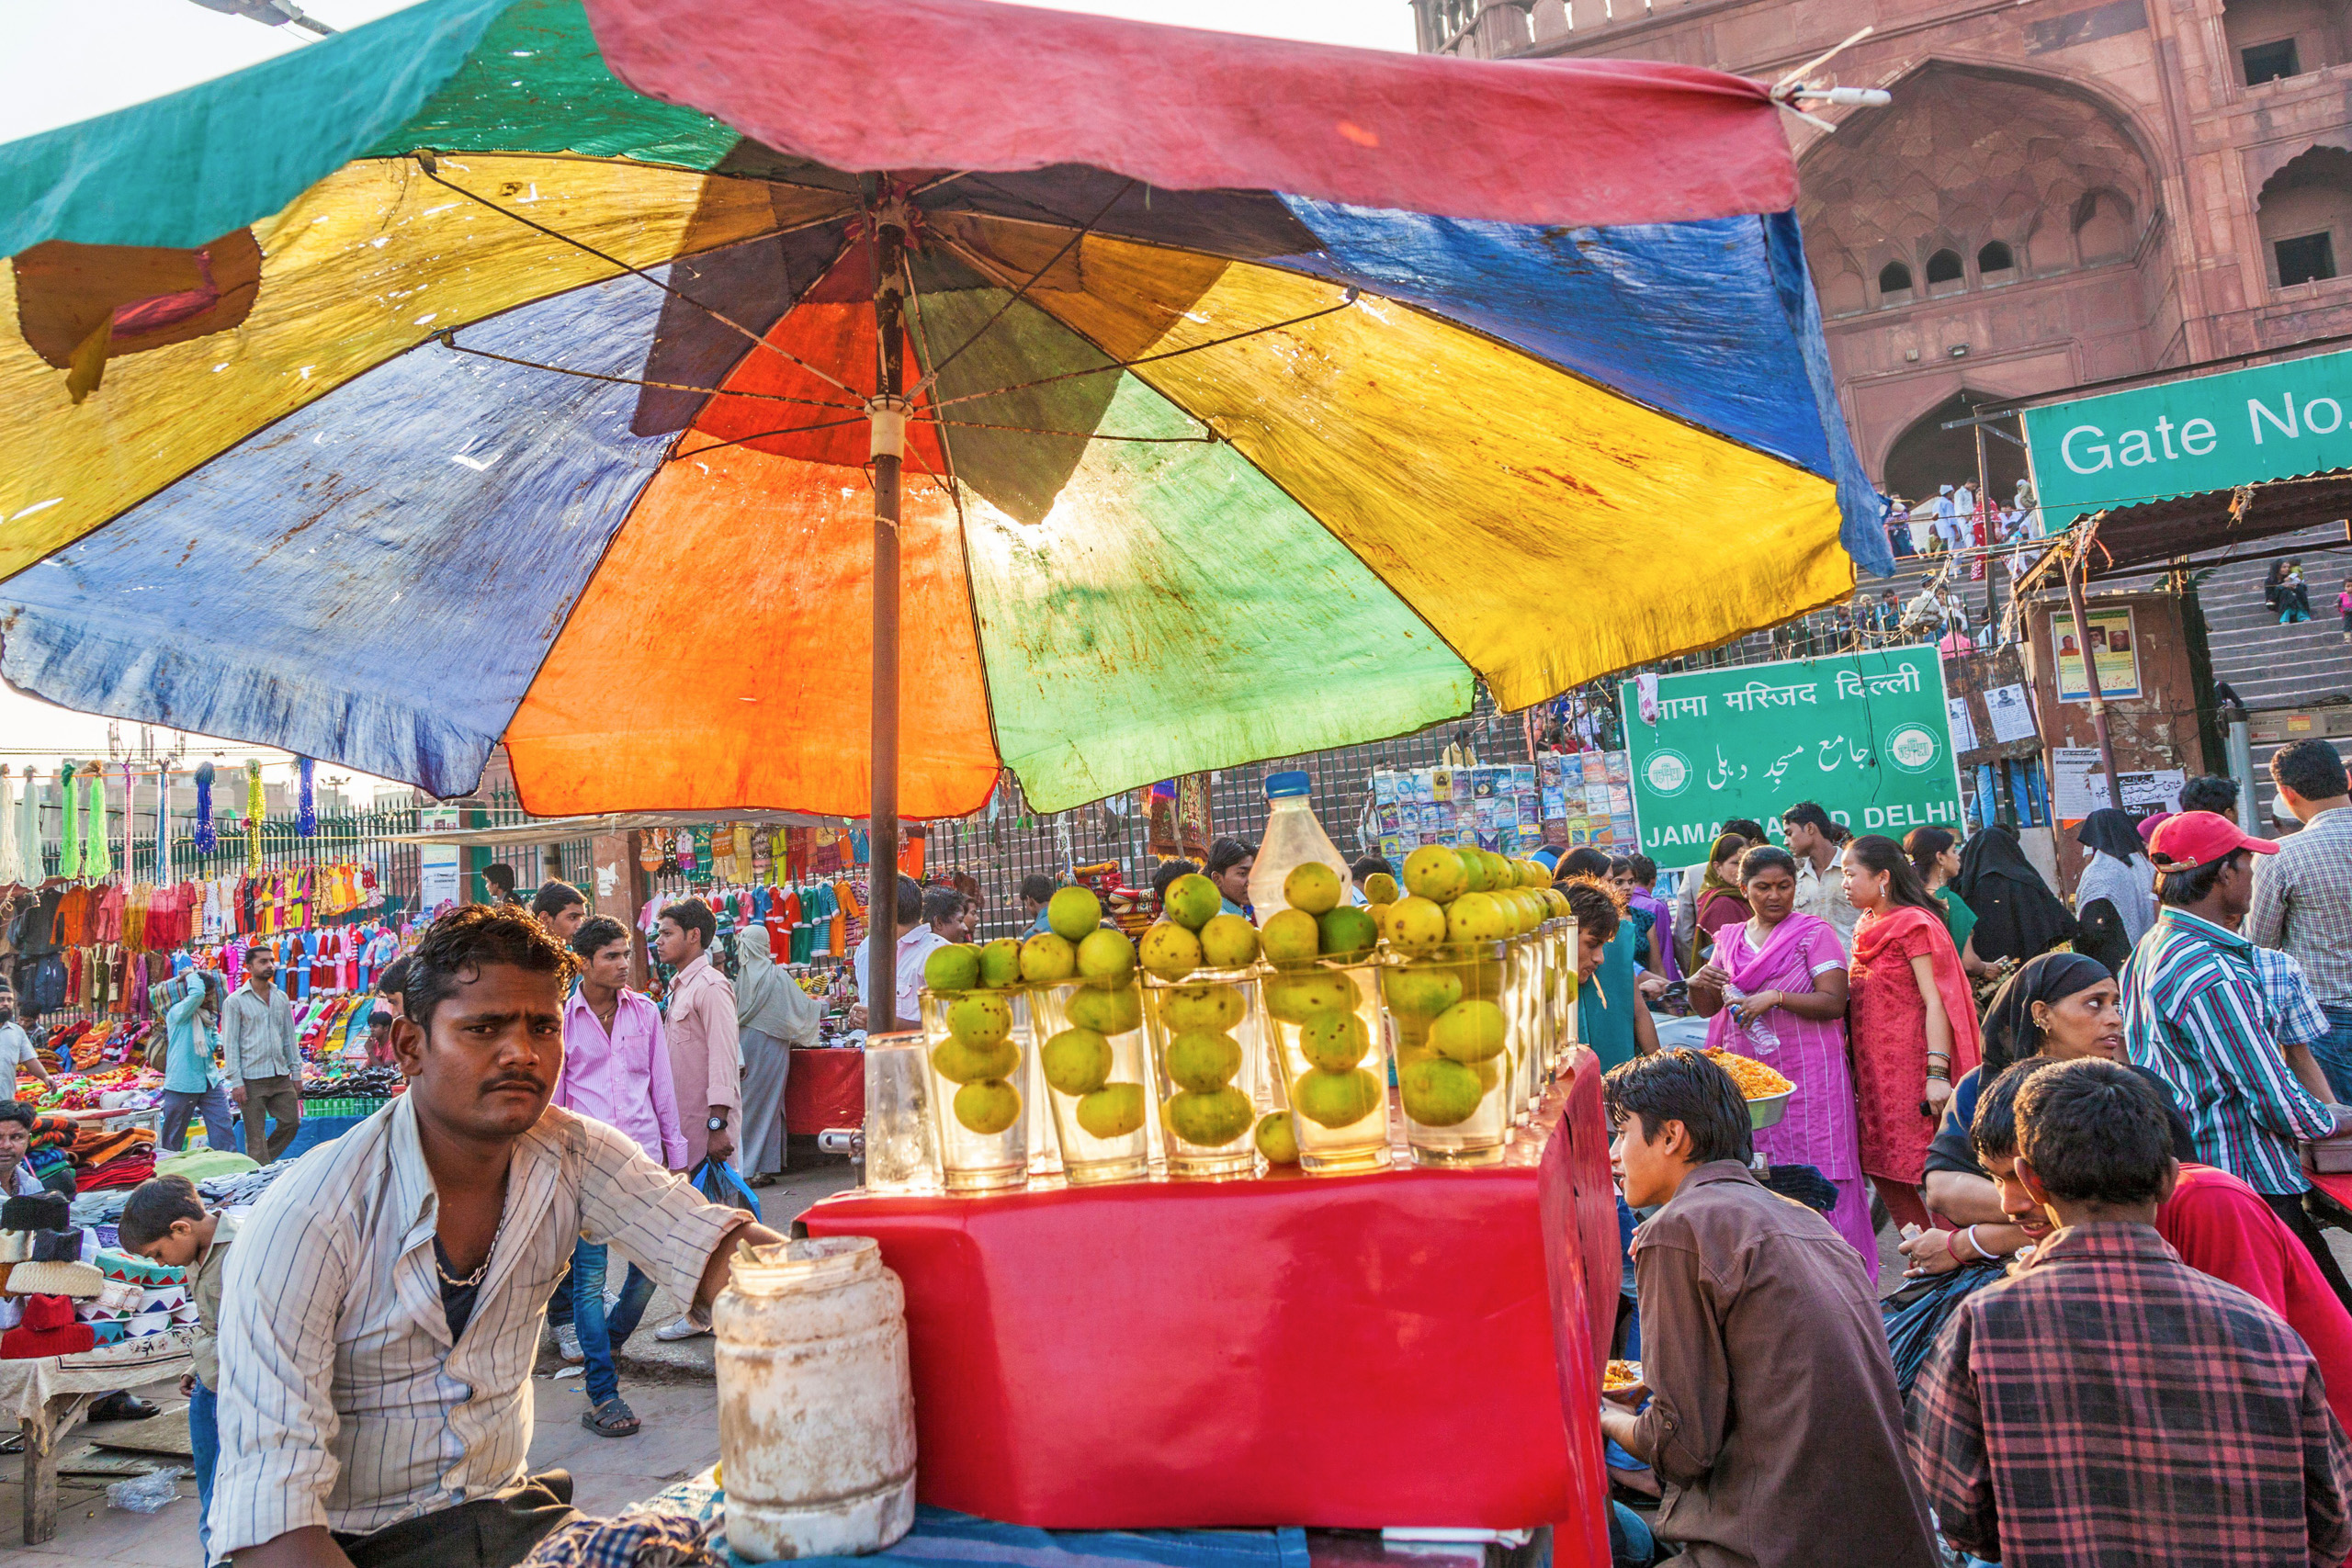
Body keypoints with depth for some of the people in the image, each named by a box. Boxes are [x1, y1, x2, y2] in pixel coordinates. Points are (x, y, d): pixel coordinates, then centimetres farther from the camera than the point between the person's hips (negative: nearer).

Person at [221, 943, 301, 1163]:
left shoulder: (281, 998, 11)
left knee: (291, 1123, 7)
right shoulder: (236, 1001, -4)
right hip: (252, 1079, -5)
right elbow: (230, 1043, -6)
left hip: (281, 1077, 5)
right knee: (256, 1135, 0)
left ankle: (260, 1162, 26)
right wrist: (236, 1082, -11)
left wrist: (296, 1072, 11)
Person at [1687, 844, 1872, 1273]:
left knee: (1817, 1176, -4)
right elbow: (1707, 1009, 15)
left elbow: (1834, 1002, -10)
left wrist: (1776, 997, -21)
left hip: (1807, 1073, -4)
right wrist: (1698, 984, -7)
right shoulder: (1729, 939, 13)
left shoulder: (1814, 933, 0)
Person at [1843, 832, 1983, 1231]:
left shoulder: (1914, 924, -9)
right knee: (1882, 1172, 10)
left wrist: (1937, 1073, -22)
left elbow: (1935, 1001, -15)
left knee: (1927, 1174, -4)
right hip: (1874, 1072, 8)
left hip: (1911, 1070, -8)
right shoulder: (1867, 928, 14)